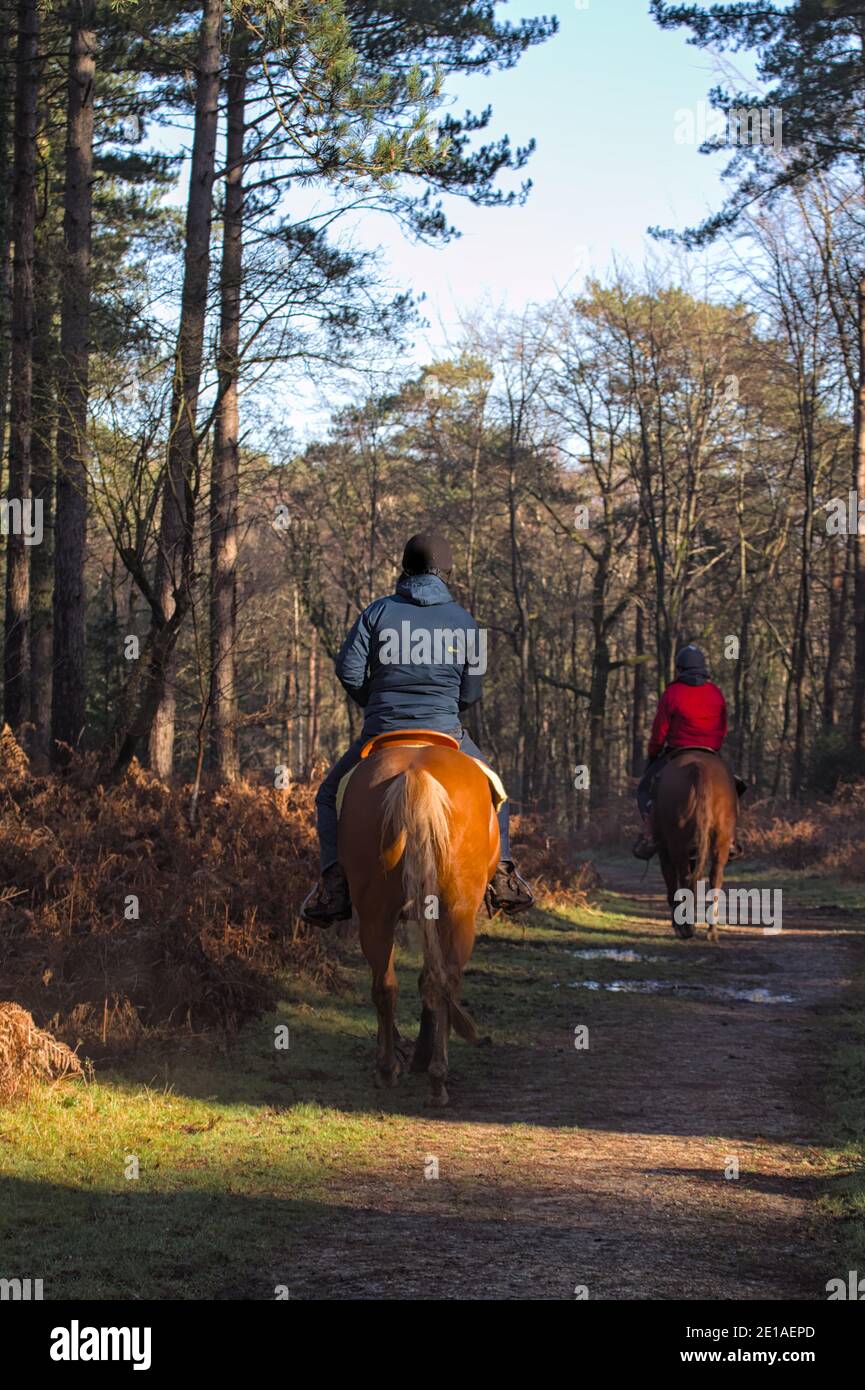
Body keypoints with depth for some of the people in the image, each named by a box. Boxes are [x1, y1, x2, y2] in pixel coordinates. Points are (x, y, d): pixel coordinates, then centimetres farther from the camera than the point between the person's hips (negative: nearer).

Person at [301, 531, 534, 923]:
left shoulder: (379, 611, 1)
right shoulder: (464, 622, 4)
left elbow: (348, 670, -4)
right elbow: (471, 692, 7)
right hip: (444, 732, 1)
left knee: (330, 797, 19)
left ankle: (334, 887, 1)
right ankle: (503, 878, 13)